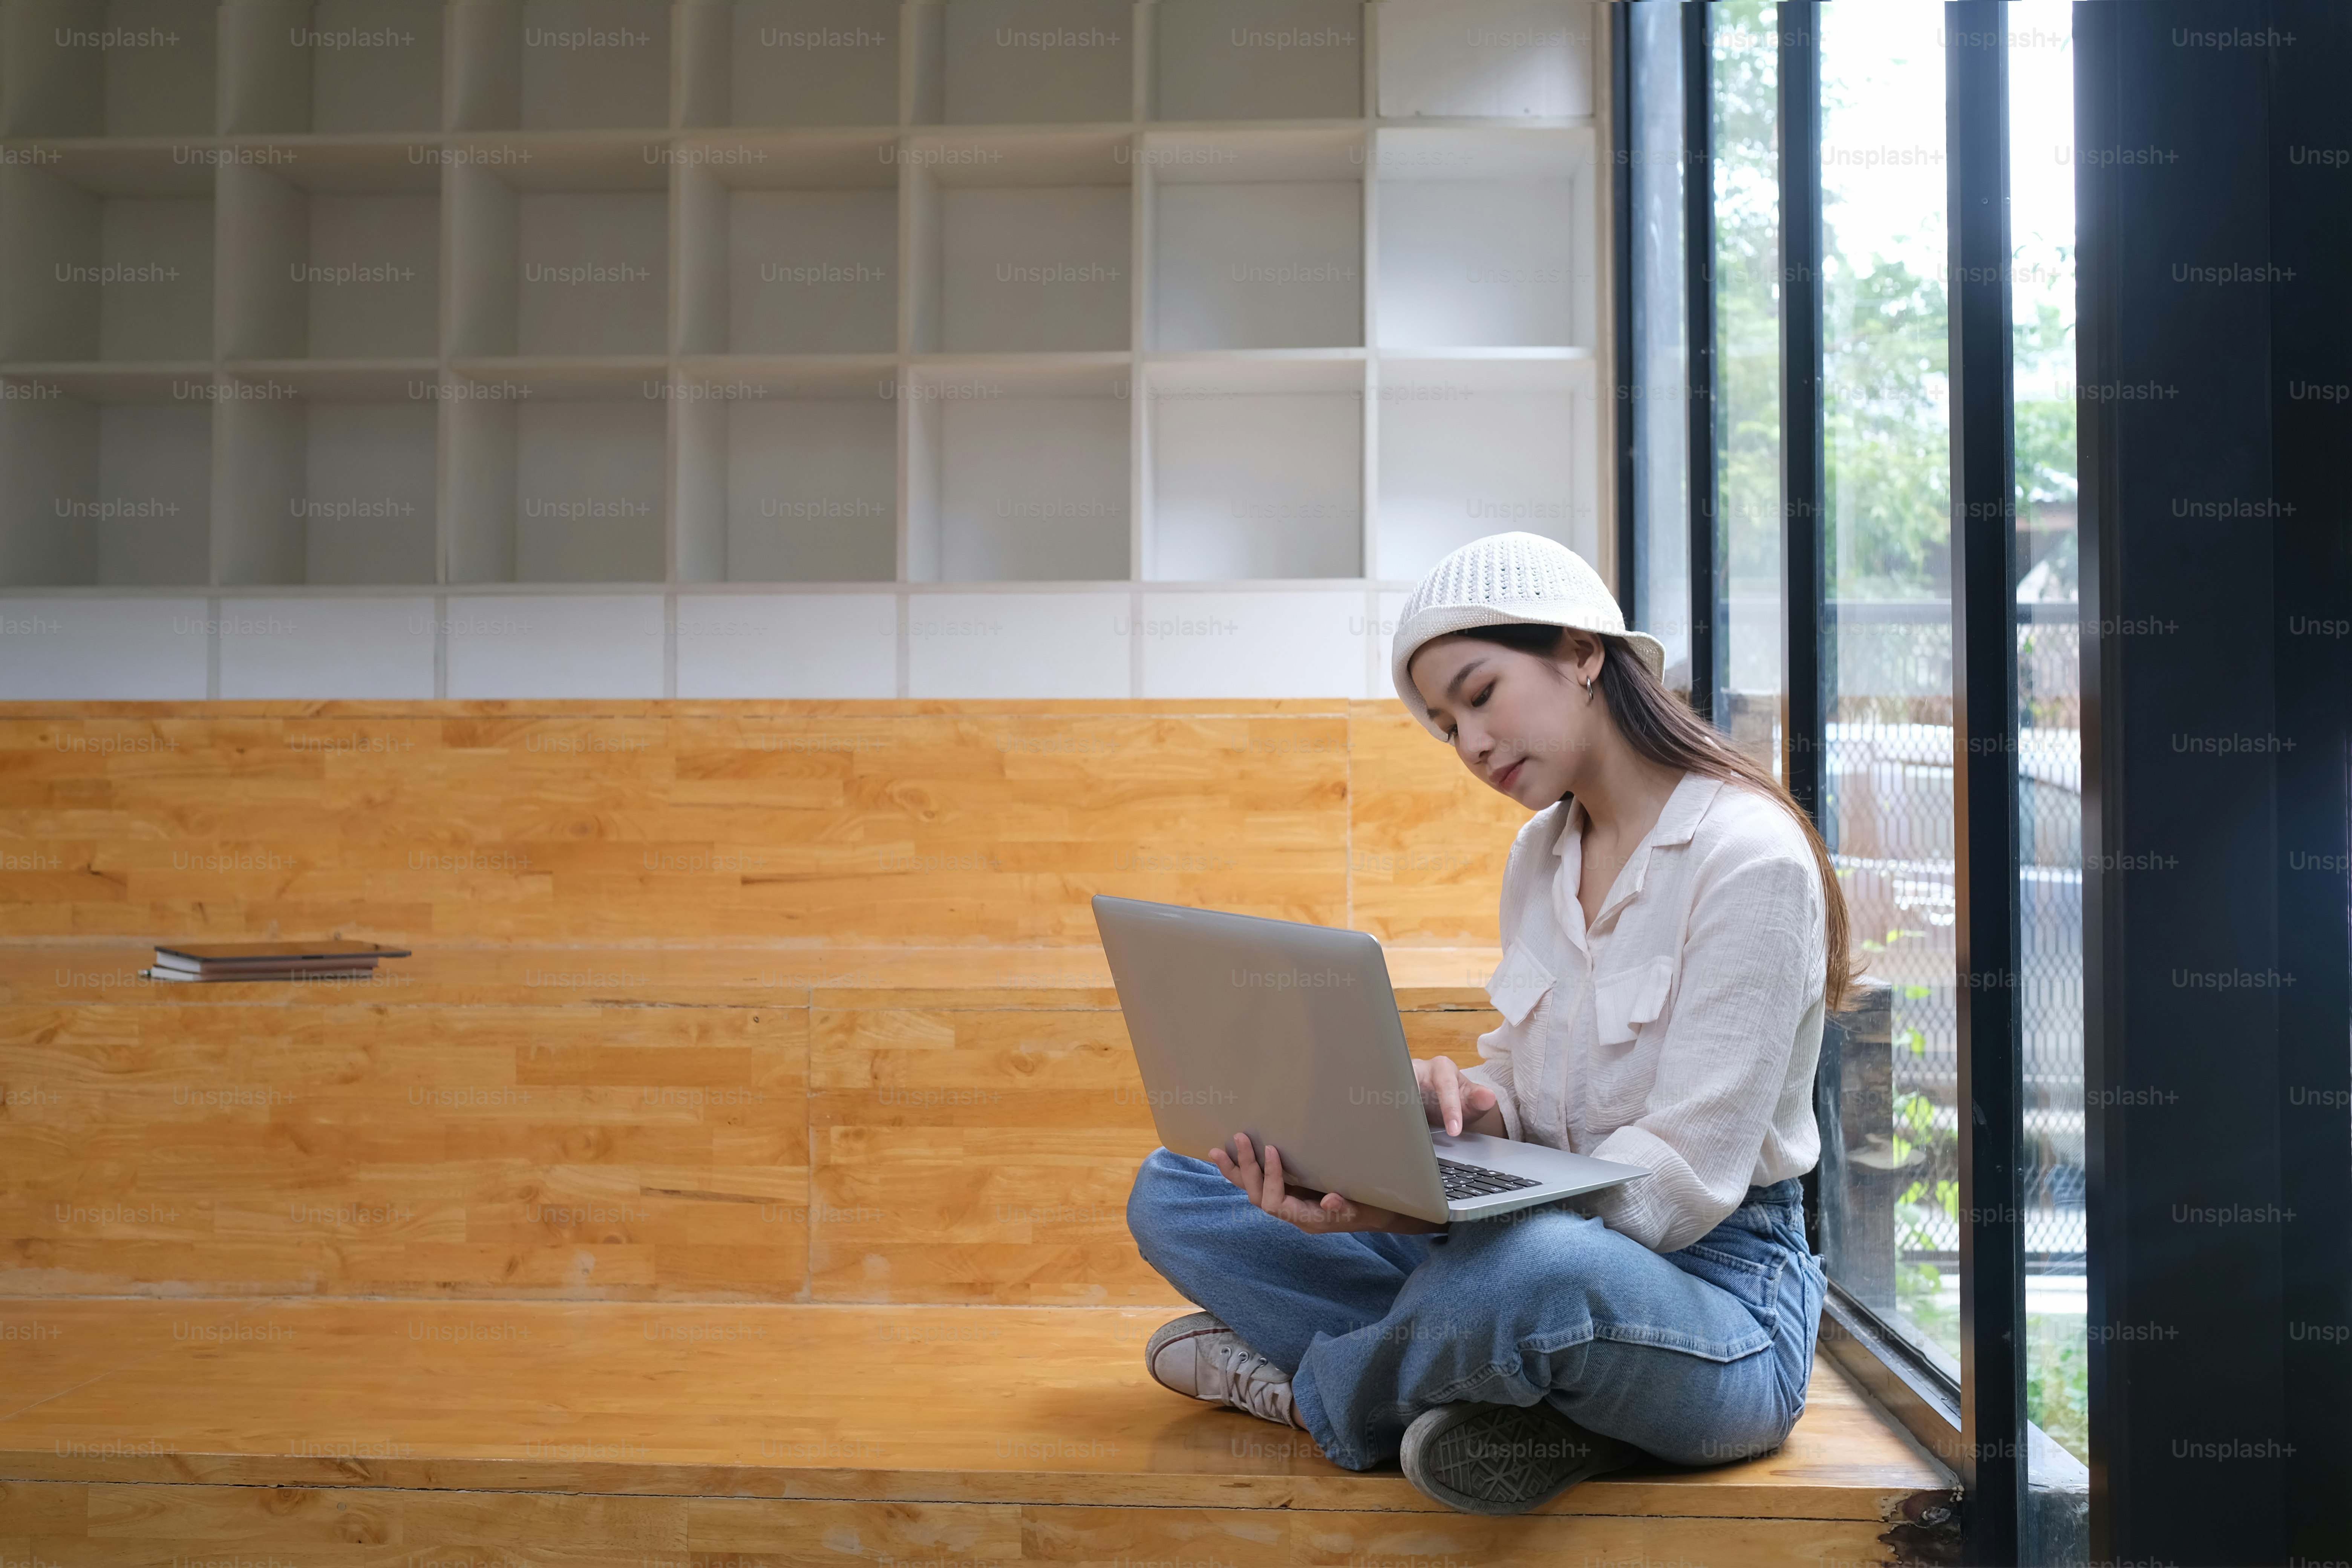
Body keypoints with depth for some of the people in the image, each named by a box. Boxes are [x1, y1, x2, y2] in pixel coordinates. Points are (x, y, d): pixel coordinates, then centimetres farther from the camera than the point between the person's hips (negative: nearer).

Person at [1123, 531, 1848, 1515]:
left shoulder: (1749, 857, -15)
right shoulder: (1540, 855, 11)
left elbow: (1682, 1181, -20)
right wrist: (1463, 1101, -10)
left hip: (1712, 1283, -7)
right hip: (1543, 1237, 8)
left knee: (1523, 1265, -43)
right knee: (1174, 1191, -2)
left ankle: (1304, 1392, -10)